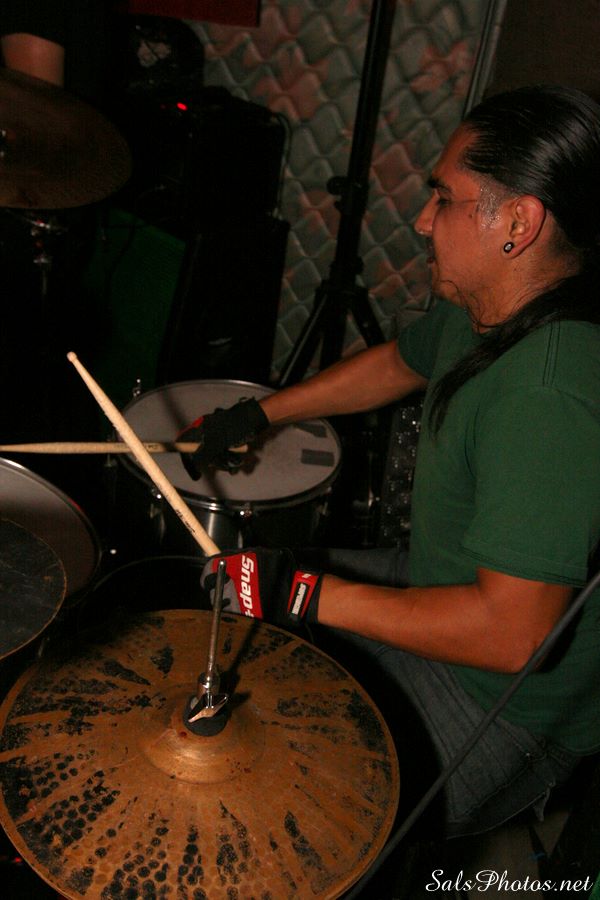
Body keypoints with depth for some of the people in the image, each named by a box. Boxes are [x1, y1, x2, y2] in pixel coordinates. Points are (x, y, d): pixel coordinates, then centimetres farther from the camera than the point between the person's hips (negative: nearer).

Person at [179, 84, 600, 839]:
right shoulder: (478, 308, -4)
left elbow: (510, 635, -35)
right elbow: (398, 363, 16)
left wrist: (307, 595, -28)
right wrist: (256, 415, 13)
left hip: (504, 713, -9)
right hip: (453, 588, 9)